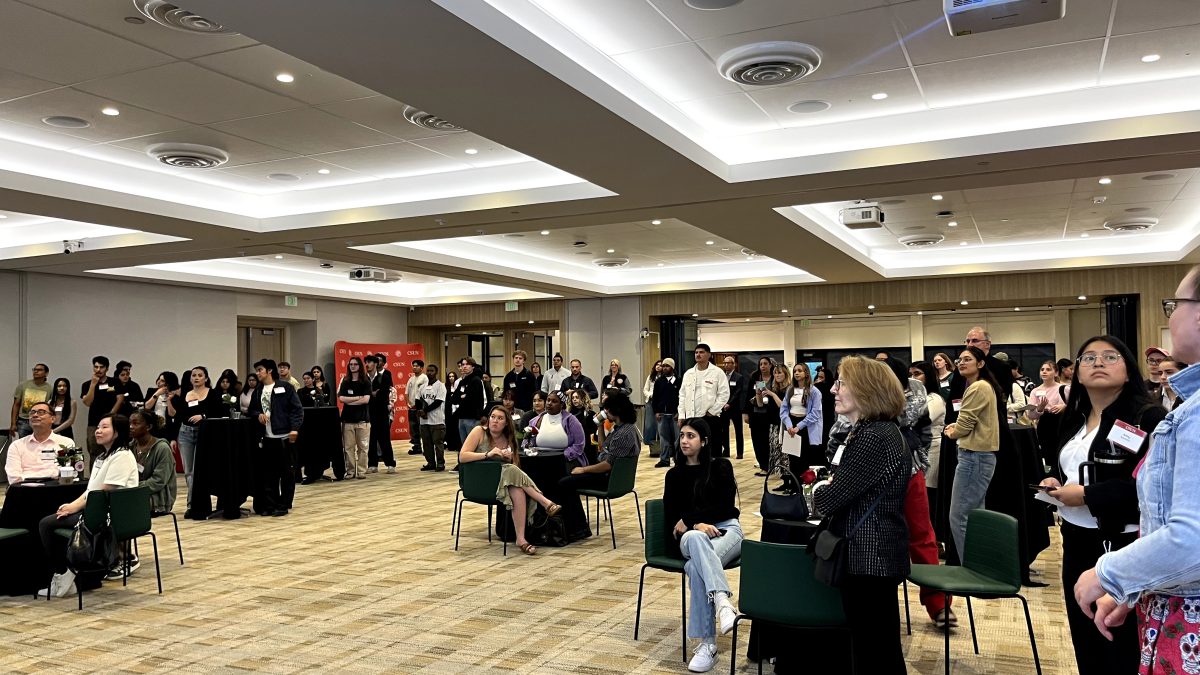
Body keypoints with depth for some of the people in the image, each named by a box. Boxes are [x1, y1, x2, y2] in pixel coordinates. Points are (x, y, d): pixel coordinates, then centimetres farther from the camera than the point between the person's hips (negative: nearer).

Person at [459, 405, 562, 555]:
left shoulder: (508, 439, 11)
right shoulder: (479, 432, -3)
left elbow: (516, 466, 12)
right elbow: (462, 457, -14)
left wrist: (511, 459, -10)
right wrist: (488, 454, -22)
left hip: (505, 479, 4)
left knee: (518, 492, -32)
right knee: (511, 471, -33)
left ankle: (521, 539, -35)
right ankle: (545, 503, -27)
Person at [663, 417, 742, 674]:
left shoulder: (721, 467, 10)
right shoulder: (674, 475, 18)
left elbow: (726, 506, -1)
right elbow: (671, 518, 8)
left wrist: (689, 518, -7)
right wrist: (697, 525, -13)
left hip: (726, 529, -1)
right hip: (690, 536, 1)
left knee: (696, 566, -38)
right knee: (695, 539, -42)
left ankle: (706, 643, -47)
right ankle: (722, 600, -61)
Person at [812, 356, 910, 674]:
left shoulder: (875, 437, -22)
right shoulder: (869, 431, 12)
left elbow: (831, 499, -22)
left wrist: (820, 491, -1)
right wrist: (831, 487, -1)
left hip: (871, 556, -10)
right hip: (870, 553, 11)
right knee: (879, 646, 20)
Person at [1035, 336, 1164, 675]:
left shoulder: (1149, 417, -12)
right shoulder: (1073, 420, 13)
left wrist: (1087, 495, -21)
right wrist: (1053, 481, 3)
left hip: (1124, 545, -7)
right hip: (1076, 540, 7)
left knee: (1120, 648, 3)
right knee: (1084, 640, 16)